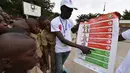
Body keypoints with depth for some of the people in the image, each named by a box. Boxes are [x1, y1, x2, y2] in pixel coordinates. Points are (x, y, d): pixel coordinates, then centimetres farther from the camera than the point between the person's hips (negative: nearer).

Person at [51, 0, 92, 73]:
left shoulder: (70, 21, -1)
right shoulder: (54, 22, -20)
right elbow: (62, 39, -29)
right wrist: (80, 47, -34)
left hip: (67, 49, 5)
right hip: (58, 50, -5)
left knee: (60, 66, 25)